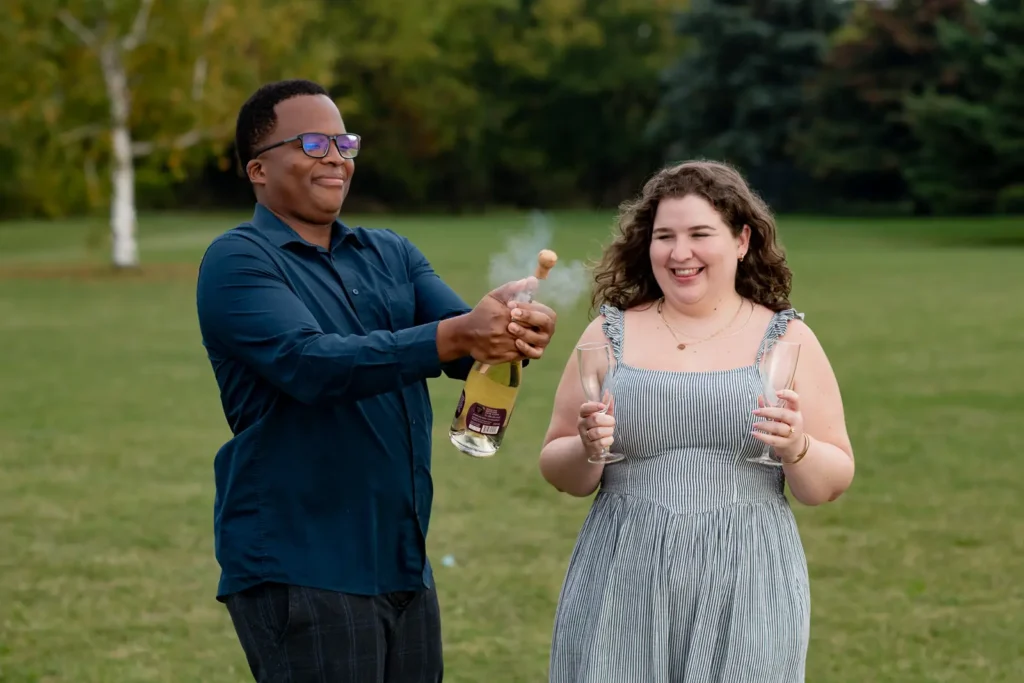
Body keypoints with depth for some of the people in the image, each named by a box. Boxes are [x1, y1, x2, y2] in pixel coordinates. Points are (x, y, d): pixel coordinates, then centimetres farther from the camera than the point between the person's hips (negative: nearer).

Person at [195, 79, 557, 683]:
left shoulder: (392, 255, 13)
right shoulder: (238, 263, -6)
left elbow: (465, 349, -2)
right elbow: (310, 364, -23)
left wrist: (514, 332, -26)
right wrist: (456, 336, -33)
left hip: (406, 567, 6)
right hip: (300, 575, -6)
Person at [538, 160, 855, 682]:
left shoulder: (786, 339, 4)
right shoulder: (610, 334, 6)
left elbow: (833, 483, 5)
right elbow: (559, 474, 9)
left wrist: (797, 450, -15)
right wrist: (587, 449, -11)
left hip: (745, 593, -1)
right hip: (622, 590, 1)